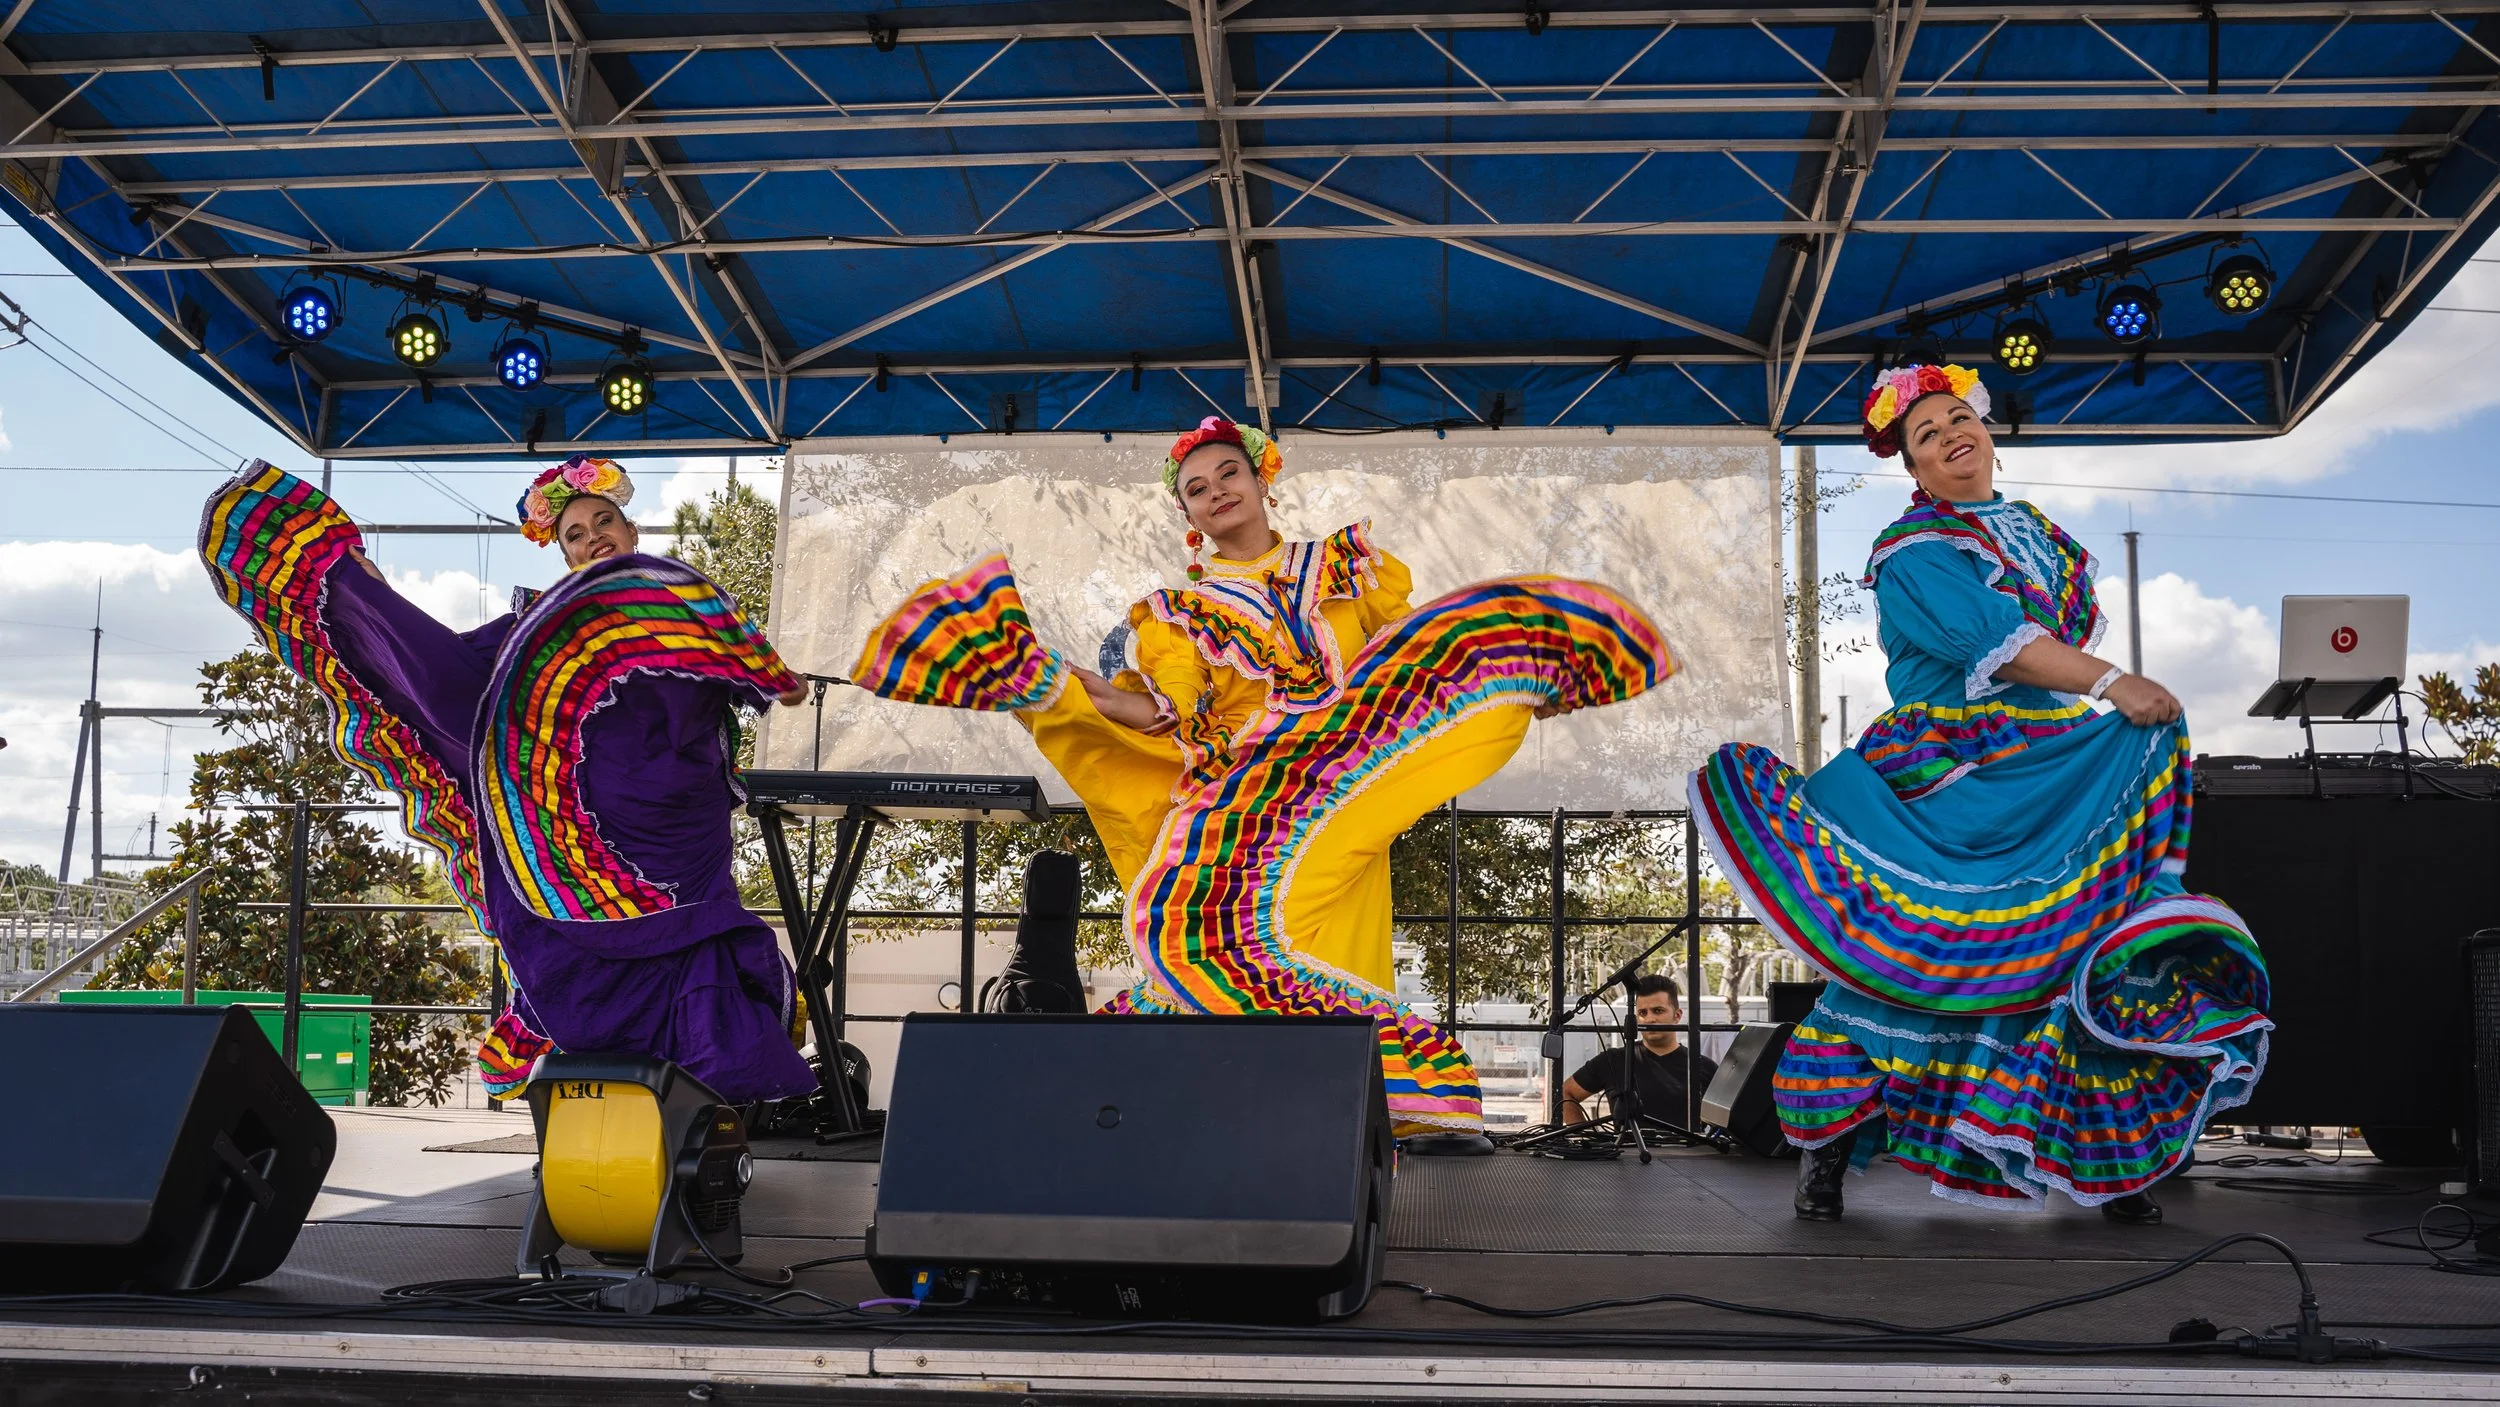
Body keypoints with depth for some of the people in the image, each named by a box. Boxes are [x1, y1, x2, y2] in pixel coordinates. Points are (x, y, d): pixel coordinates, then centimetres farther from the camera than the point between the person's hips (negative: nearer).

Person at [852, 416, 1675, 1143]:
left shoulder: (1345, 565, 21)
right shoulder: (1175, 613, 17)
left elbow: (1416, 652, 21)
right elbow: (1179, 721, 2)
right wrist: (1071, 689, -12)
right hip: (1239, 797, 0)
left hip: (1348, 794, 0)